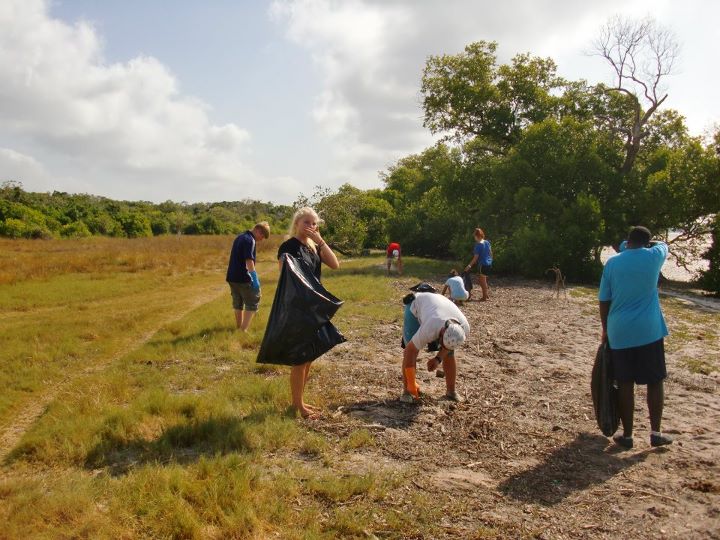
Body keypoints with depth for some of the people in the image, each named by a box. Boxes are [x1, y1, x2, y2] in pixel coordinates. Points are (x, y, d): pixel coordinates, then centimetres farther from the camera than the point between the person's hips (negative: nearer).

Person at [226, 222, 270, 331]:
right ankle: (243, 330, -8)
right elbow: (249, 260, -24)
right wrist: (255, 279, -27)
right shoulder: (250, 240, -14)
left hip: (232, 277, 9)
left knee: (238, 304, 19)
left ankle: (239, 328, 29)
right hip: (242, 278, -9)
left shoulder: (239, 237, 15)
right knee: (252, 303, -1)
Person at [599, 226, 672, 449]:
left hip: (619, 332, 1)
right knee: (655, 381, 13)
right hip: (649, 331, -1)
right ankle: (655, 432, 15)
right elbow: (663, 245, 25)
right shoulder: (653, 256, -2)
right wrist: (646, 244, 37)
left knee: (625, 384, 6)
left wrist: (605, 329, 13)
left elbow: (604, 301, 3)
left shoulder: (612, 263, 1)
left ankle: (627, 435, 13)